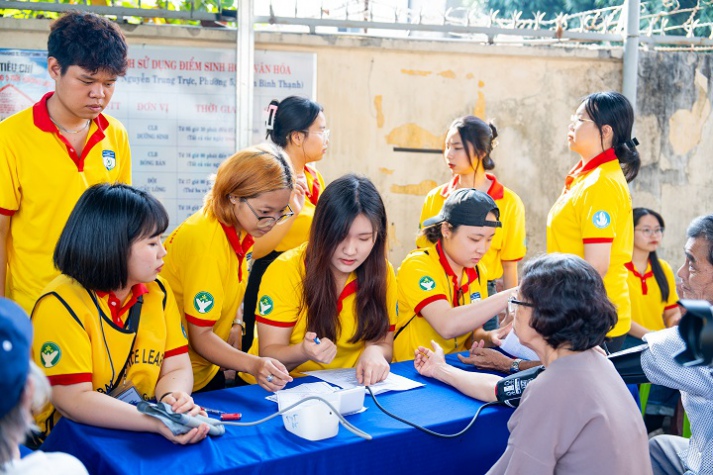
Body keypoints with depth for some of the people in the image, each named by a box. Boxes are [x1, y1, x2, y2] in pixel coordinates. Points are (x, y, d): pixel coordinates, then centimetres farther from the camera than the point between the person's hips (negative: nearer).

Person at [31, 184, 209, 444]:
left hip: (139, 438, 6)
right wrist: (159, 423, -32)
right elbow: (73, 400, -21)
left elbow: (177, 368, 3)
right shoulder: (61, 305, -16)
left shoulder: (158, 292, 3)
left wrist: (172, 397, -21)